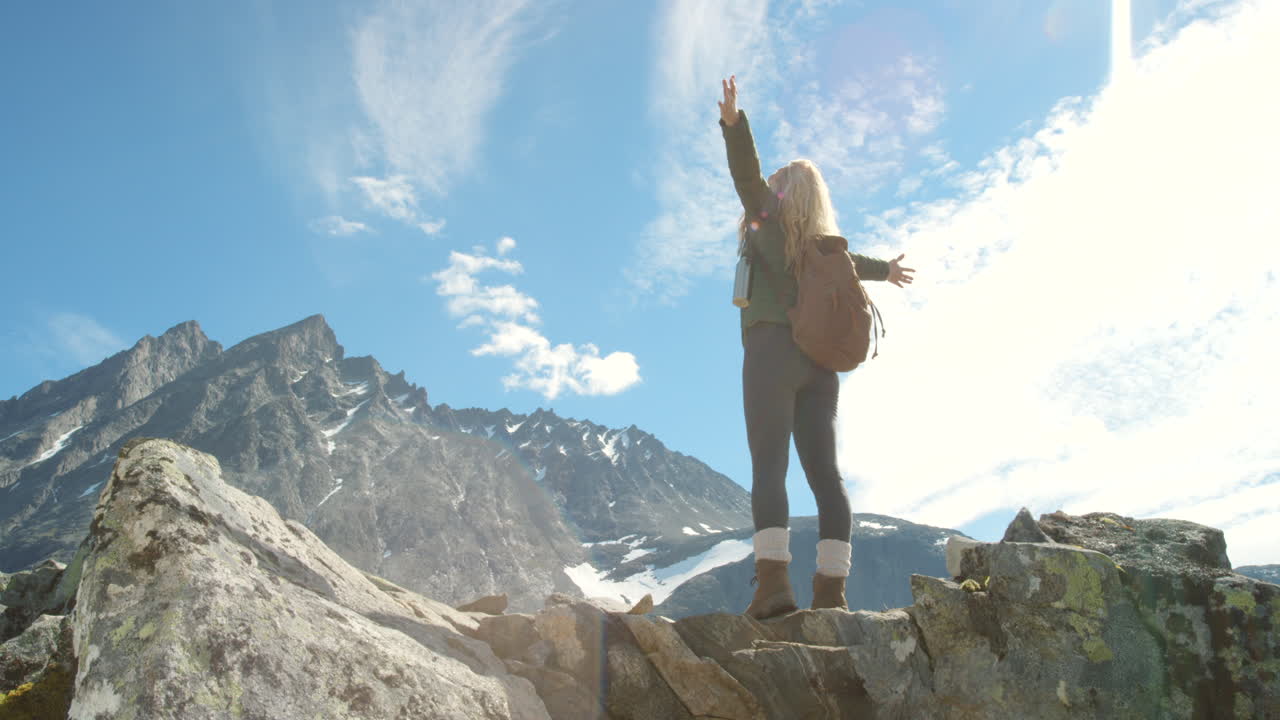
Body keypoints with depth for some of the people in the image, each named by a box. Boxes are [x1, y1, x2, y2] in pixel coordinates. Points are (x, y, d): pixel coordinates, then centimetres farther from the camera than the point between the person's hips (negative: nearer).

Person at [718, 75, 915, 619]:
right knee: (824, 472, 0)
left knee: (769, 466, -16)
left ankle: (773, 579, -29)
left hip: (773, 350, -6)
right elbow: (852, 261, 45)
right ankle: (831, 590, -6)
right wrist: (885, 270, 65)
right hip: (819, 362, 6)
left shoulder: (771, 220, 8)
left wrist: (733, 121, -21)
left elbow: (746, 173, -9)